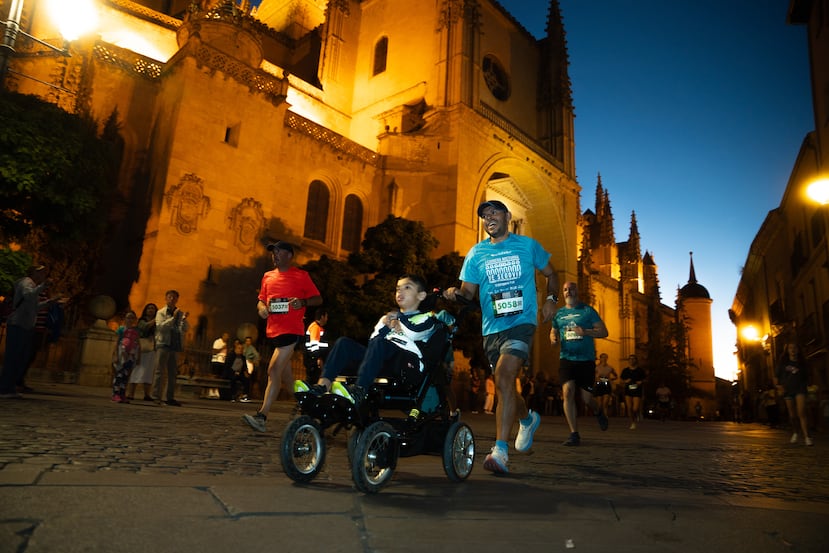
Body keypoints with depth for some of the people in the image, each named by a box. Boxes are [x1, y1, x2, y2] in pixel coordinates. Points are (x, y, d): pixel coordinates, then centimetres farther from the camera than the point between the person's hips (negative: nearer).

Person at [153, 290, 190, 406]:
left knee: (173, 373, 6)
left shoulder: (180, 314, 15)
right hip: (163, 344, -4)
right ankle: (156, 397, -4)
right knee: (160, 371, -6)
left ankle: (170, 398, 10)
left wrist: (184, 320, -11)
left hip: (175, 345, 4)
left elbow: (186, 329, 8)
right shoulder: (161, 312, 5)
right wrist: (173, 317, -17)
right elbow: (160, 326, -11)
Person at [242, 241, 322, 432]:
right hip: (272, 331, 7)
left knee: (274, 370, -16)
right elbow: (261, 300, 22)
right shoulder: (267, 276, 15)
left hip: (291, 330, -7)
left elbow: (318, 299, 1)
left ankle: (261, 417, -16)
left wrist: (303, 302, -19)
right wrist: (261, 307, -1)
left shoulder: (301, 276, -1)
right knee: (284, 374, 15)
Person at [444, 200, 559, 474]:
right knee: (504, 385, 12)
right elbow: (468, 292, 9)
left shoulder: (527, 245, 7)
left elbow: (551, 274, 19)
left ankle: (500, 450, -21)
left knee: (503, 378, -23)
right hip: (491, 327, 4)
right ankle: (528, 419, 45)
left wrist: (550, 299, 1)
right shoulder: (476, 253, 10)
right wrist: (454, 292, -14)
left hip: (521, 321, -4)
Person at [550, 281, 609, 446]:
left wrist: (585, 331, -18)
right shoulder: (559, 313, 12)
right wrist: (553, 338, 1)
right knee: (567, 392, -15)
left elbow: (603, 332, 0)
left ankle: (599, 412, 38)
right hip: (566, 358, 2)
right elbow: (553, 331, 25)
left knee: (586, 398, 1)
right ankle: (574, 434, -8)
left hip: (586, 359, -2)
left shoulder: (587, 310, 2)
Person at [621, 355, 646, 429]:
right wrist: (626, 381, -8)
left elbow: (644, 379, 11)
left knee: (635, 409, -9)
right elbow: (622, 380, 13)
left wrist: (641, 382, -9)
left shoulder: (640, 370, 2)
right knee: (629, 408, -2)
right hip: (628, 390, 2)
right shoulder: (625, 370, 6)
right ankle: (632, 422, 18)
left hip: (637, 391, -2)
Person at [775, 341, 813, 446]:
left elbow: (806, 377, 12)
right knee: (792, 415, 7)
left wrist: (804, 385, -2)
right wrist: (780, 385, -1)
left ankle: (807, 437, -20)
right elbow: (777, 375, 9)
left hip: (800, 389, -2)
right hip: (788, 390, 2)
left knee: (801, 413, -17)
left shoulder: (802, 362, 5)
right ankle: (795, 433, 29)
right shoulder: (783, 362, 6)